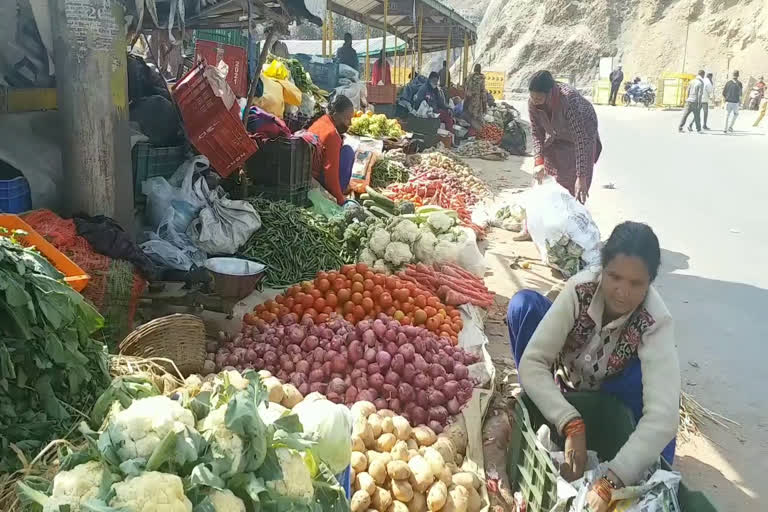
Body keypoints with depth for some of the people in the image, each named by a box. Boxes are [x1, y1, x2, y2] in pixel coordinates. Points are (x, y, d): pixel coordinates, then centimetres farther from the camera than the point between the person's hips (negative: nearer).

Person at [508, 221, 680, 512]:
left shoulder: (656, 323, -33)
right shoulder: (580, 289, -30)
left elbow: (663, 415, -44)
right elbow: (530, 363, -31)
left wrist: (608, 484, -54)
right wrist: (571, 425, -45)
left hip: (608, 400, -1)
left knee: (649, 377, -36)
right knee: (524, 303, -24)